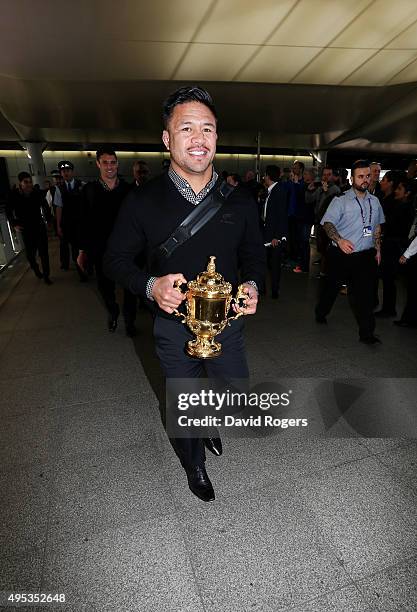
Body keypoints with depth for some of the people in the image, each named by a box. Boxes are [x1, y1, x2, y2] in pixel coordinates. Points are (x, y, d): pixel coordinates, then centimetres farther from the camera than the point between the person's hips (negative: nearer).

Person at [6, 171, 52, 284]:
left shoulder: (38, 193, -8)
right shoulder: (14, 196, -9)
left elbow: (46, 207, 10)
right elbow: (8, 211, 7)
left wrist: (48, 219, 5)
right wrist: (14, 224, 2)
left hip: (40, 228, 0)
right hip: (26, 231, 0)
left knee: (44, 253, 2)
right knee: (30, 254, 6)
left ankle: (46, 276, 15)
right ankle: (35, 268, 38)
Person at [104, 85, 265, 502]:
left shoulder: (238, 200, -3)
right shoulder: (142, 201, -10)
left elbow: (254, 253, 8)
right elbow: (116, 260, -4)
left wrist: (252, 285, -14)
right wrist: (151, 286, -24)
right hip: (174, 324, -2)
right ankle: (194, 465, 50)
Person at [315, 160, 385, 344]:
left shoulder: (374, 201, 13)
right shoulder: (340, 200, -5)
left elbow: (377, 227, 22)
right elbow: (328, 223, -14)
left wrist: (378, 249, 17)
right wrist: (339, 240, -29)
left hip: (366, 256, 4)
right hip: (341, 254, -4)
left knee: (364, 294, 2)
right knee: (331, 287, 11)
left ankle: (366, 333, 9)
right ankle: (320, 313, 37)